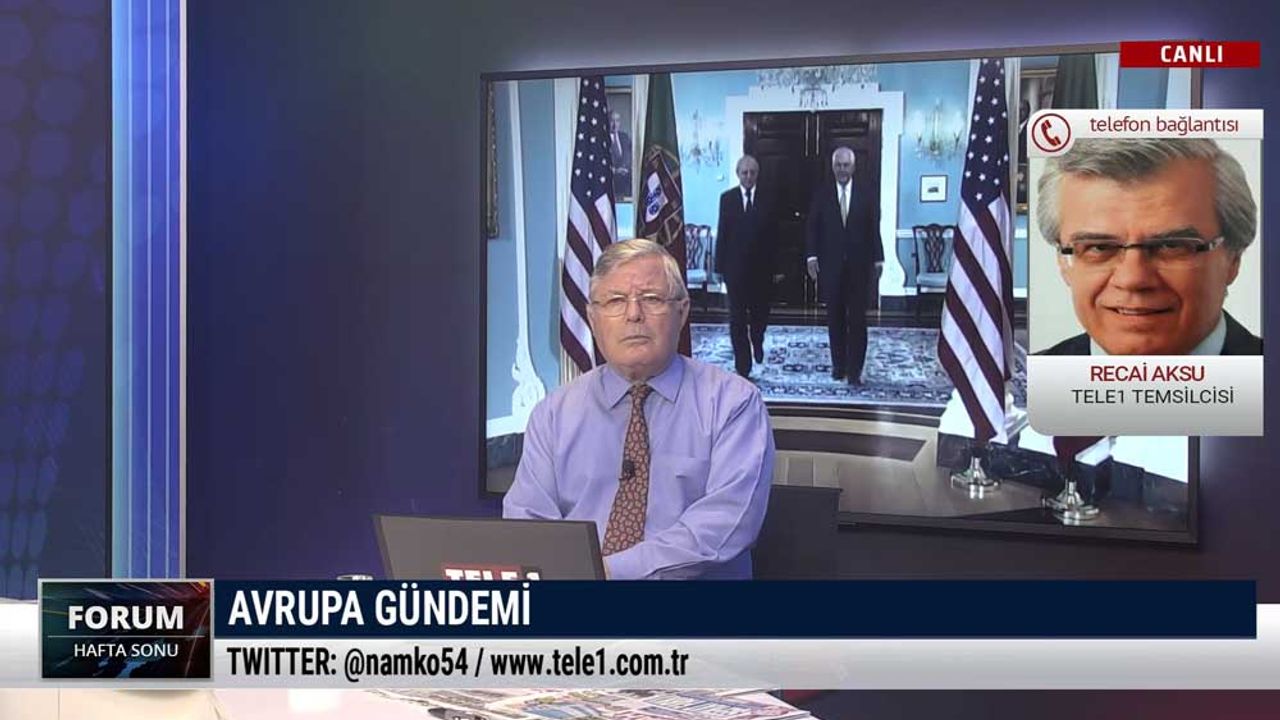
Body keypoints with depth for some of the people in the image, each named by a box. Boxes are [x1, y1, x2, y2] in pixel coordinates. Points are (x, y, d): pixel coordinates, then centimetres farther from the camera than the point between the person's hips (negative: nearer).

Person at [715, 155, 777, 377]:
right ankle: (742, 362, 6)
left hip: (761, 267, 1)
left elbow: (772, 234, -1)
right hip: (735, 266, -1)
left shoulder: (767, 200, 1)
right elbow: (722, 232, 1)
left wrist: (775, 266, -7)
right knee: (738, 316, 0)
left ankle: (757, 343, 42)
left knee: (760, 312, 12)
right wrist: (720, 265, -3)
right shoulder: (727, 198, 2)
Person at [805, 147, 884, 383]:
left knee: (857, 319, -3)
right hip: (830, 266, 1)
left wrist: (878, 260, -2)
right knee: (835, 319, 6)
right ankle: (839, 365, 16)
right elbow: (812, 229, 3)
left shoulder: (866, 196, 5)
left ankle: (854, 370, 0)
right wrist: (812, 256, -8)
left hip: (858, 266, -1)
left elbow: (874, 230, 4)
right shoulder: (821, 196, 6)